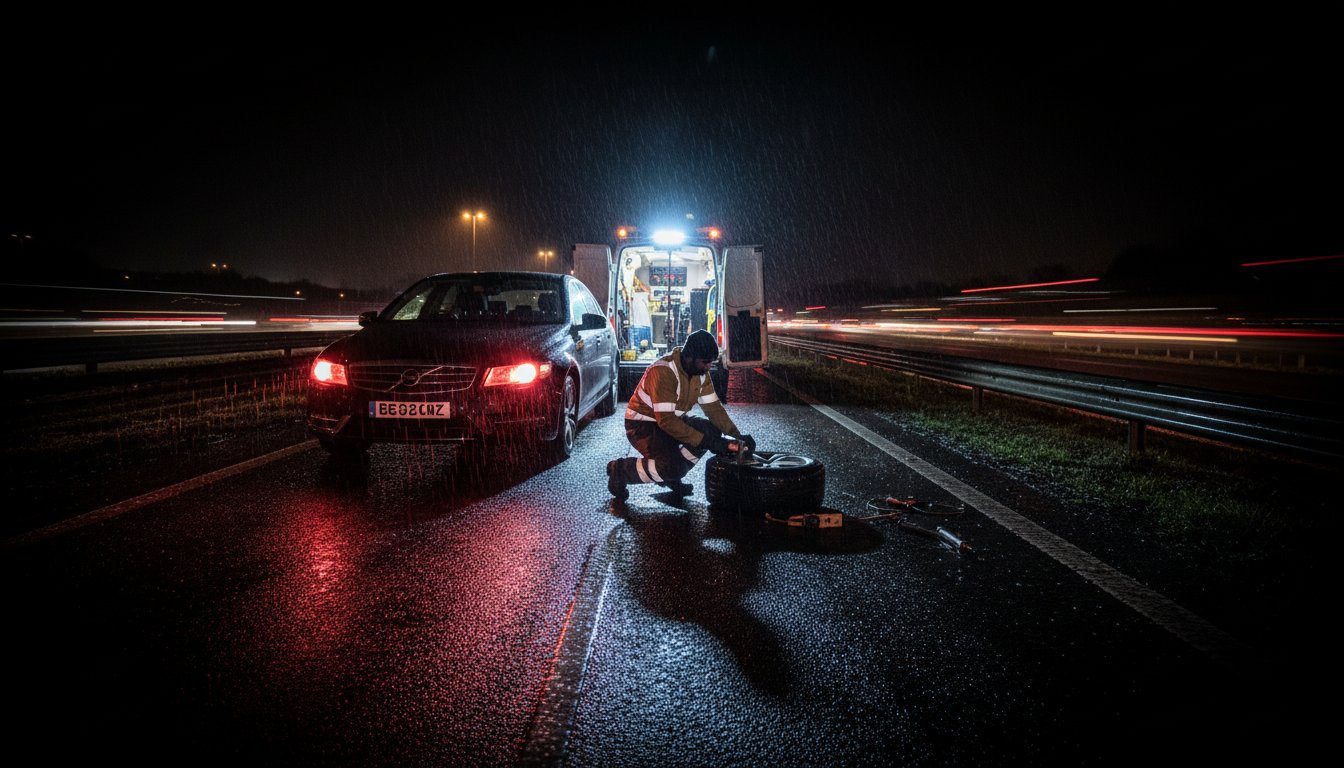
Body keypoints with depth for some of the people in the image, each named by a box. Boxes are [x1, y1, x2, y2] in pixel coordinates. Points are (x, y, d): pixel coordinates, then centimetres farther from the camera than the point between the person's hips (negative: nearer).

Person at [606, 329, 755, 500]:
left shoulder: (700, 371, -4)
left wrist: (737, 435, -14)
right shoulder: (663, 371, -30)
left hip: (672, 420, 9)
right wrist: (706, 442, -33)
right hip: (641, 424, -9)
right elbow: (666, 421, -34)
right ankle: (619, 470, -5)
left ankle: (671, 477, 7)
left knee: (712, 430, -6)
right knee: (671, 466, -29)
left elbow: (713, 407, 0)